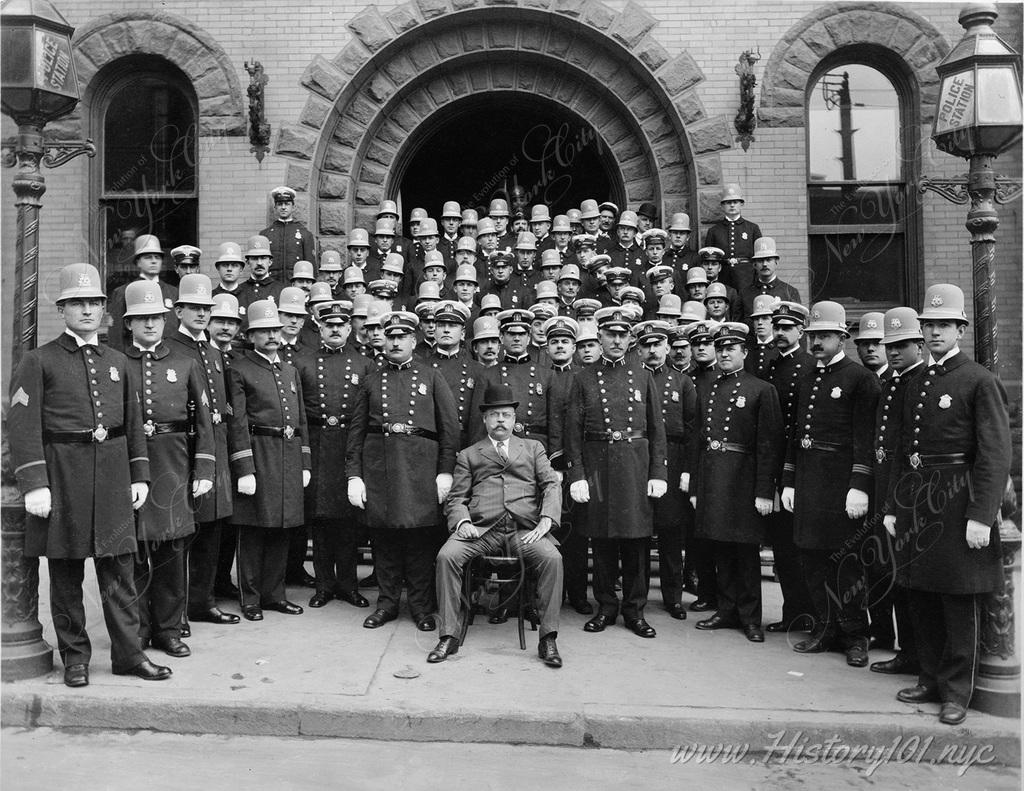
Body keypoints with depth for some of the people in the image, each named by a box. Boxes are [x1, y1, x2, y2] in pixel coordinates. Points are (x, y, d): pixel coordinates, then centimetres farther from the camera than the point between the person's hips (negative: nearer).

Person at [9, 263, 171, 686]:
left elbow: (134, 423, 16)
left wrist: (140, 475, 10)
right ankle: (74, 658, 19)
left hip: (112, 470, 3)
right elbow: (23, 426, -7)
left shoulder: (117, 362, 13)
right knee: (65, 572, 6)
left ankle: (129, 653, 14)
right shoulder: (38, 361, -1)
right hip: (62, 472, -3)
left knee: (119, 569, 5)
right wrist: (33, 484, -14)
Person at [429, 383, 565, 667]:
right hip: (481, 530, 0)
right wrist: (462, 523, -9)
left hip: (525, 531, 0)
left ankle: (548, 638, -19)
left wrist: (546, 520, -8)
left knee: (552, 558, -29)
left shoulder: (533, 448, 23)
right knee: (446, 556, -27)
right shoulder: (468, 455, 22)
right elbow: (456, 498, 14)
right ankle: (449, 636, -17)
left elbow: (552, 485, 11)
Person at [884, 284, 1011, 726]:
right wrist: (893, 507, 13)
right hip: (915, 501, 7)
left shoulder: (980, 381, -7)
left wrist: (981, 516, -19)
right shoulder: (915, 384, 13)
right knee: (920, 597, 13)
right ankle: (931, 680, 28)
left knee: (960, 601, 3)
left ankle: (957, 692, 15)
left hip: (957, 502, -6)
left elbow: (996, 454, -13)